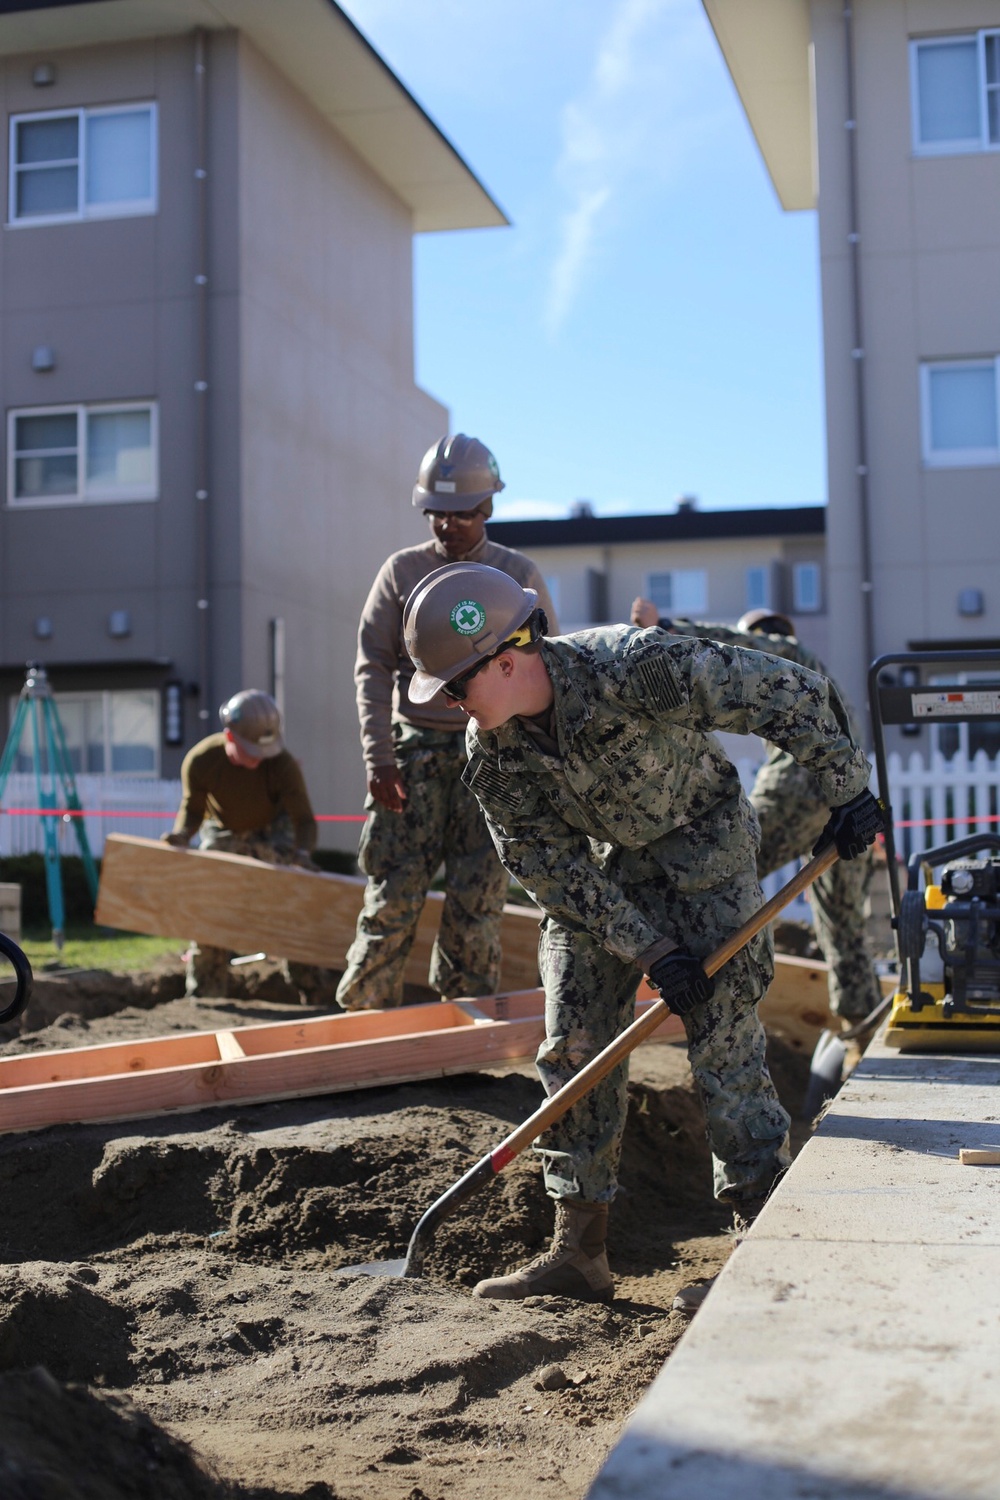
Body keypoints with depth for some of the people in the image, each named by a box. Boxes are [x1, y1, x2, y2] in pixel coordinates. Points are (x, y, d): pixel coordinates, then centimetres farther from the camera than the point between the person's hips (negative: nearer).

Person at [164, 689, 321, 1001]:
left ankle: (311, 994, -3)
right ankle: (203, 995, 7)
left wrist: (303, 852, -53)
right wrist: (182, 835, -38)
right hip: (222, 833, 2)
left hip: (271, 832, -1)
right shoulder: (200, 761, -30)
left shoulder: (283, 765, -33)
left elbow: (303, 819, -33)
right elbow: (192, 809, -16)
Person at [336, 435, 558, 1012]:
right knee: (395, 891, -3)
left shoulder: (519, 574, 7)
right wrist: (378, 758, -5)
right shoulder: (401, 571, 8)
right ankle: (363, 1012, 6)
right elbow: (374, 667, 5)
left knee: (476, 898, -1)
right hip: (416, 748, 0)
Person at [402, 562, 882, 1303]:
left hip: (702, 846, -4)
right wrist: (650, 950, -19)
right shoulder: (492, 755, -18)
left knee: (723, 1040, -10)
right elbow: (552, 868, -13)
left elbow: (793, 694, -26)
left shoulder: (633, 667, -34)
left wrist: (847, 792, -17)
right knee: (574, 1046, 0)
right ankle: (579, 1252, 9)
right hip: (603, 865, 5)